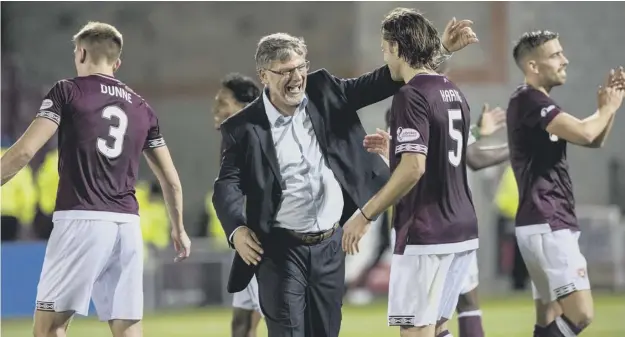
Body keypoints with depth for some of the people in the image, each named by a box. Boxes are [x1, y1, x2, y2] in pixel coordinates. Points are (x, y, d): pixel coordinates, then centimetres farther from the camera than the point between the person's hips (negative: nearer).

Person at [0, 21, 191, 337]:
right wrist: (178, 228, 33)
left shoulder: (68, 91, 2)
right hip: (127, 225, 5)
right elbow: (171, 180, 21)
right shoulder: (141, 108, 17)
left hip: (81, 220, -5)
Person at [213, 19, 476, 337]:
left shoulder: (323, 92, 3)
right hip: (281, 249, -4)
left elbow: (378, 83, 5)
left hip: (330, 245, 4)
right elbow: (228, 184, -12)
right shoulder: (244, 128, -8)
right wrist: (237, 229, -31)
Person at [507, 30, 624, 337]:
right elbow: (583, 133, -23)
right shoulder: (528, 99, -13)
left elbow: (595, 140, 24)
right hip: (546, 225, -11)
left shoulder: (538, 102, 20)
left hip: (552, 224, 11)